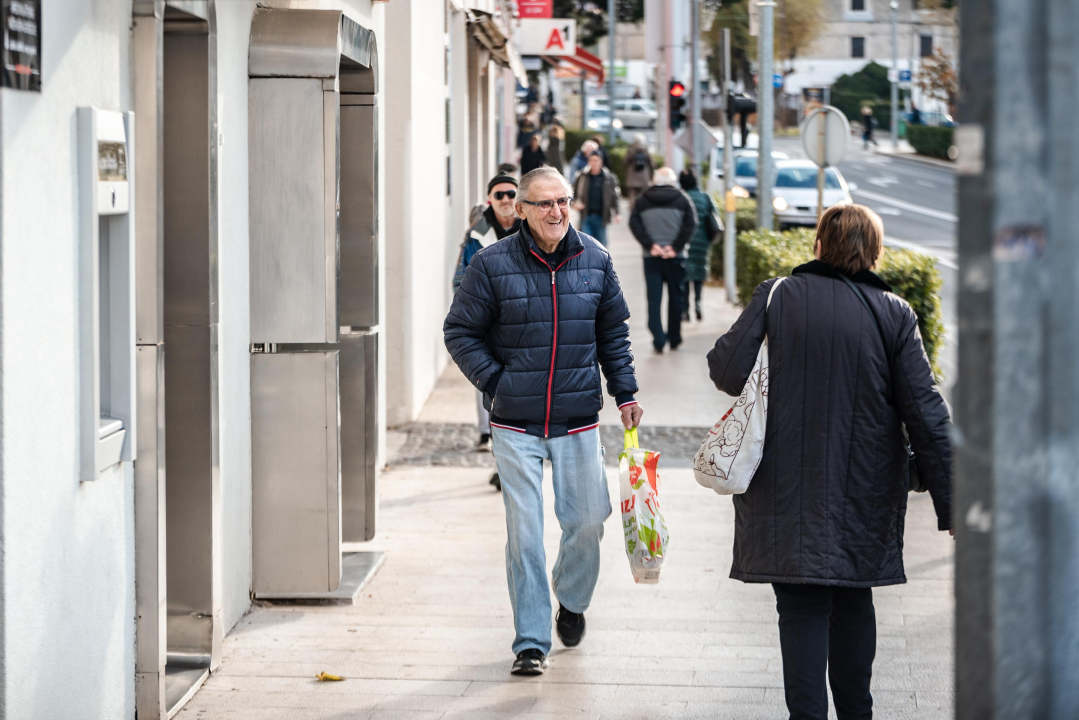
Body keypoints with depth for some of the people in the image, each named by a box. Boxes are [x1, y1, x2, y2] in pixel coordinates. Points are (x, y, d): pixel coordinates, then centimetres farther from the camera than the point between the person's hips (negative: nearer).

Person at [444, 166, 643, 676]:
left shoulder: (595, 261, 3)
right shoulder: (493, 264, -7)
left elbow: (613, 332, 14)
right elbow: (460, 331, 1)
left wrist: (625, 393, 9)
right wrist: (495, 383, -6)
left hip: (579, 421, 3)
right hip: (516, 426, -2)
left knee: (587, 522, 7)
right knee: (524, 533, -2)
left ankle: (571, 600, 37)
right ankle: (531, 643, 5)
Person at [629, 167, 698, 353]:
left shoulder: (642, 200, 4)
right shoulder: (682, 199, 1)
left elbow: (634, 224, -6)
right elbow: (690, 224, -9)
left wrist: (650, 245, -9)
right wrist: (675, 247, -10)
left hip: (651, 258, 0)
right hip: (675, 258, 0)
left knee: (653, 299, 1)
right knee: (675, 297, 12)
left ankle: (658, 340, -11)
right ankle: (674, 339, 18)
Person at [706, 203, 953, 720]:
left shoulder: (775, 298, -5)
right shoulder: (893, 314, -3)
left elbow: (727, 372, -9)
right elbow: (926, 415, -4)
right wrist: (950, 503, -2)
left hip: (788, 495, -2)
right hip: (864, 496, 2)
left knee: (802, 609, 1)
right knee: (854, 604, 18)